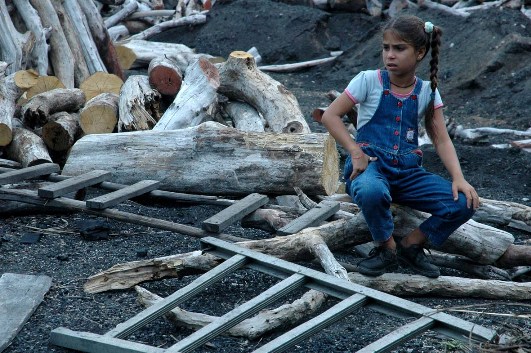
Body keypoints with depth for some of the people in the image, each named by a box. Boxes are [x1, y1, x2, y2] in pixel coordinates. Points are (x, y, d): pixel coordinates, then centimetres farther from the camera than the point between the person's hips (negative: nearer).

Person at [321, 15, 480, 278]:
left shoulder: (427, 91, 7)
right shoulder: (369, 80, -3)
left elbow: (441, 140, 4)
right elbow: (330, 115, -5)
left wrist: (458, 177, -12)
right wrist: (355, 152, -18)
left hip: (407, 171, 4)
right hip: (370, 164, -3)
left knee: (464, 203, -18)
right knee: (372, 191, -42)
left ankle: (410, 246, 4)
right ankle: (387, 250, -12)